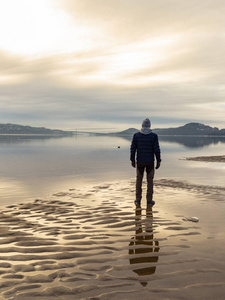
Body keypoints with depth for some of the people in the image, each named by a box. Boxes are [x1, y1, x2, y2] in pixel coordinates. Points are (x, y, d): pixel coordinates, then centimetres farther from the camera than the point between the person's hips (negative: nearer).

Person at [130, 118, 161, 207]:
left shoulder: (136, 135, -6)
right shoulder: (154, 136, -9)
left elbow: (133, 149, -4)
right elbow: (157, 150, -11)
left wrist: (132, 160, 6)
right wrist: (158, 161, -3)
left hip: (140, 161, 1)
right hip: (150, 161, -1)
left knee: (139, 180, 13)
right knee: (150, 181, 8)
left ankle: (138, 200, 15)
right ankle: (149, 200, 11)